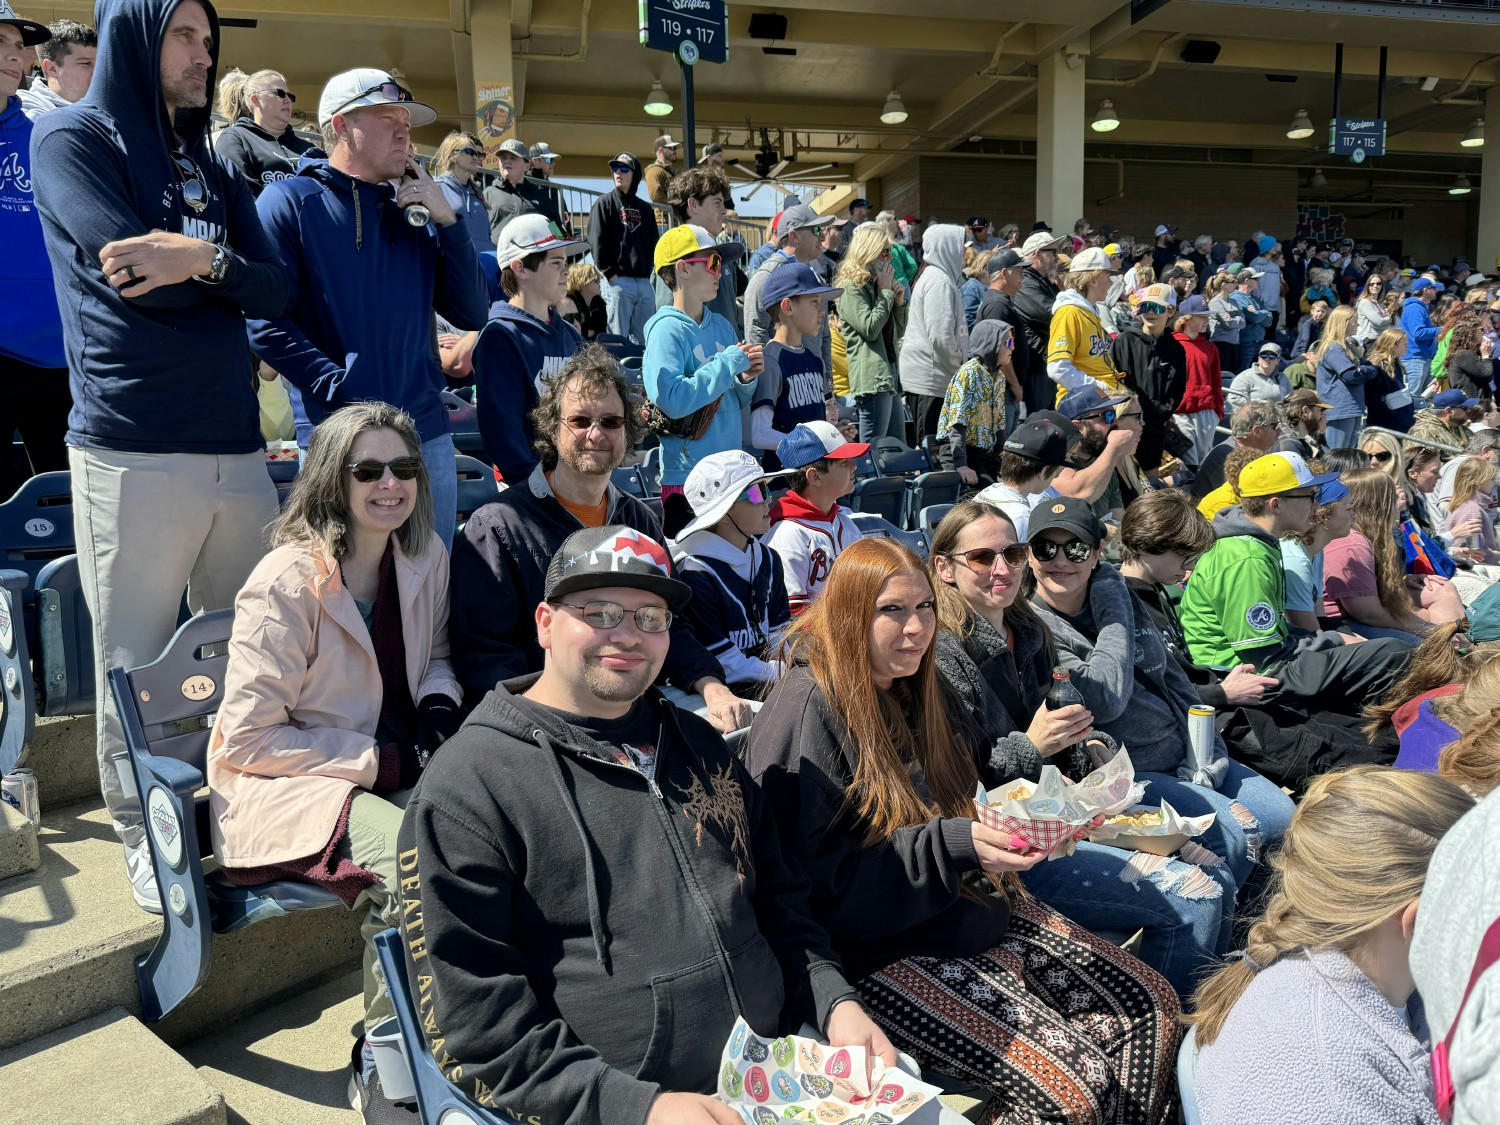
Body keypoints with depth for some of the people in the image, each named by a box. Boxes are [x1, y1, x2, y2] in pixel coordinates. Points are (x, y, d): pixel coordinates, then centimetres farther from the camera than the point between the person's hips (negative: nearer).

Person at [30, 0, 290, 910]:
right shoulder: (72, 138, 5)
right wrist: (226, 263, 2)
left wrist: (203, 259, -11)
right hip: (131, 451, -5)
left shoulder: (213, 169, 21)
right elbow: (128, 270, -11)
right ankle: (145, 843, 17)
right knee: (137, 670, 1)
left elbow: (276, 290, 7)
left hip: (238, 448, 5)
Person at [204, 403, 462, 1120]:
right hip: (281, 787, -6)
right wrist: (383, 763, -18)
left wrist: (440, 706, -3)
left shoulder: (425, 557, 3)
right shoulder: (288, 584, -16)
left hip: (393, 770, 6)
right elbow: (248, 740, -15)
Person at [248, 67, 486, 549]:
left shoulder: (412, 215, 17)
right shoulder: (290, 201, 1)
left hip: (427, 433, 5)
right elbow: (267, 323, -9)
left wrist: (446, 219, 2)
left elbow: (472, 315, 10)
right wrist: (347, 397, -18)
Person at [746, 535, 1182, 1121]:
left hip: (985, 911, 8)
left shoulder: (921, 689, 10)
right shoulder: (807, 709, -16)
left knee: (1154, 1006, -1)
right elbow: (815, 879, -20)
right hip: (888, 947, -8)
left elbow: (984, 784, 21)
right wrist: (951, 847, -27)